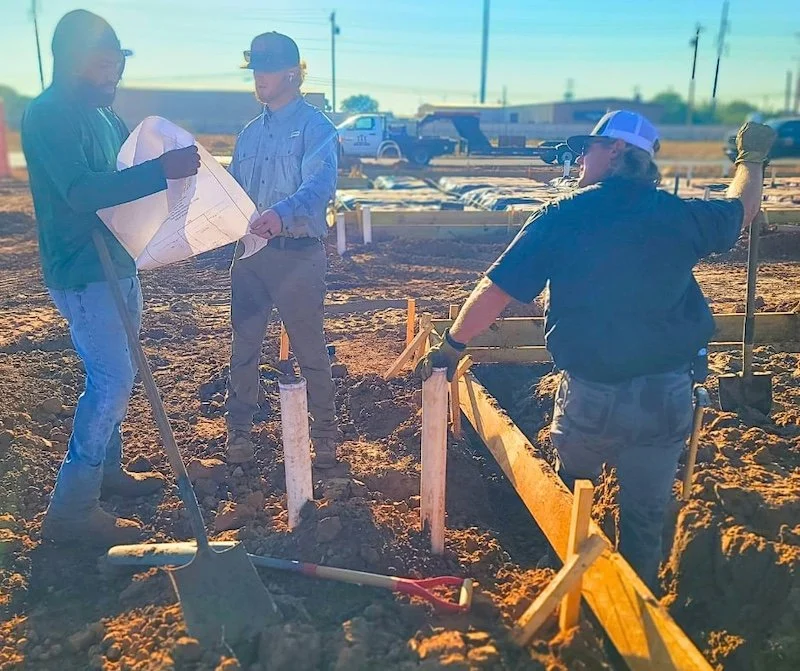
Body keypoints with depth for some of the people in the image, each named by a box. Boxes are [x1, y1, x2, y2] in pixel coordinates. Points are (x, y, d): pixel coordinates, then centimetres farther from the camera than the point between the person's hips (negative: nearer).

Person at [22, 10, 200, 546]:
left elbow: (121, 175, 25)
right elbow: (79, 192, -29)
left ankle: (107, 470, 34)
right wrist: (161, 171, -36)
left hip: (118, 263, 10)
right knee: (113, 380, -10)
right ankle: (72, 509, 1)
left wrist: (172, 162, 7)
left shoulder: (102, 113, 12)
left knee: (114, 375, 17)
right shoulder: (48, 115, -17)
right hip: (82, 271, -10)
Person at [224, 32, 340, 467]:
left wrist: (283, 211, -42)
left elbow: (321, 182, -24)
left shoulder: (314, 127, -5)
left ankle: (325, 433, 16)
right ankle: (239, 427, 27)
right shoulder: (251, 133, 17)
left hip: (297, 253, -6)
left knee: (309, 349, 1)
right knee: (244, 345, 12)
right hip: (249, 251, 7)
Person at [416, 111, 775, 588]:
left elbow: (494, 292, -9)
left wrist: (452, 346, 5)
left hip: (590, 395, -1)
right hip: (668, 396, 2)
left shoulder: (561, 218, -8)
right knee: (646, 514, 19)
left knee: (571, 498, 25)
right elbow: (742, 210, 22)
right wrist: (752, 156, 42)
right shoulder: (680, 215, -1)